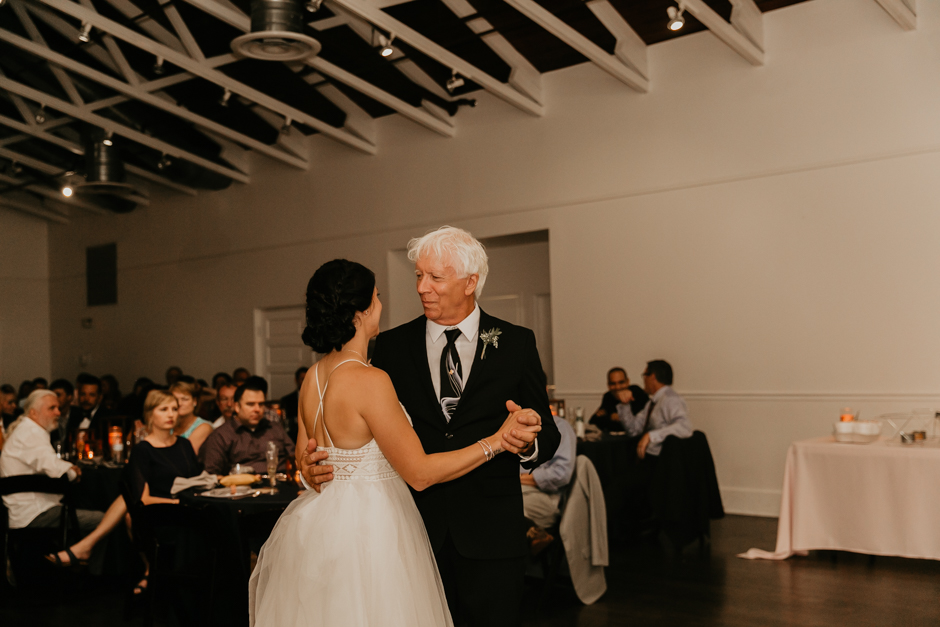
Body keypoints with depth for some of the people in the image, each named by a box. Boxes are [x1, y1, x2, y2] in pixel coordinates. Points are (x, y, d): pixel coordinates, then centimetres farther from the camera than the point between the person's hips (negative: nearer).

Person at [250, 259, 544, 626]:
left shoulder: (312, 378, 3)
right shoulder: (370, 381, -22)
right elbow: (419, 473, -18)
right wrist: (496, 441, -15)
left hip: (320, 525, 9)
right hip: (367, 531, -8)